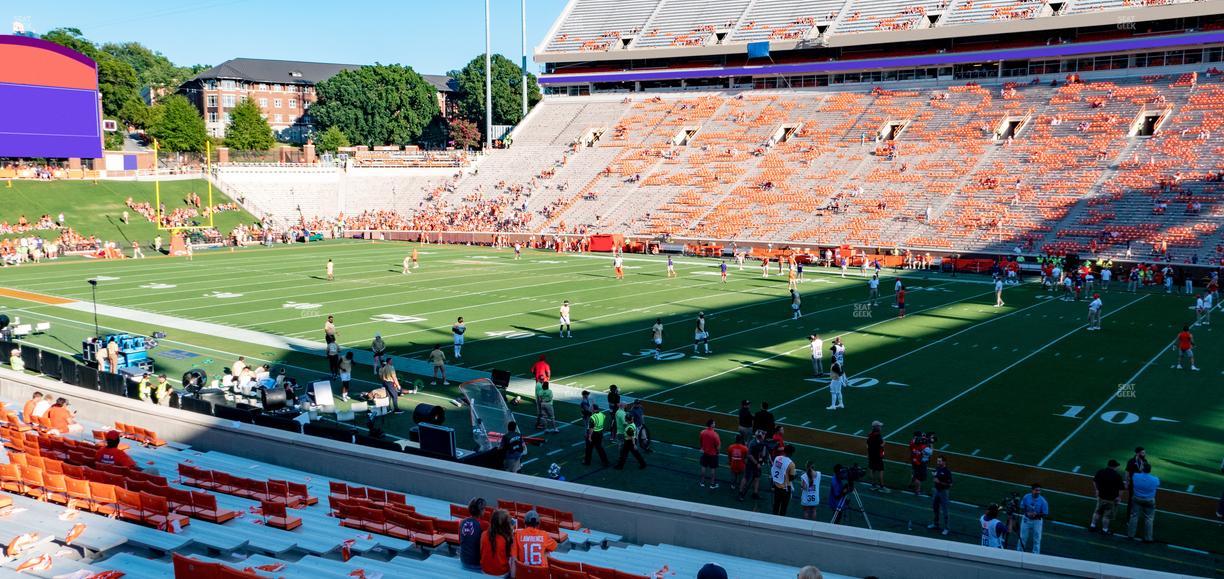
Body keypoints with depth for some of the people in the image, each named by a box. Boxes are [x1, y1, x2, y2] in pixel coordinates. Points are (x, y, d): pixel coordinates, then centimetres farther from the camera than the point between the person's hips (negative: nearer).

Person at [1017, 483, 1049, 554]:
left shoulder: (1043, 501, -16)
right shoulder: (1026, 497, -10)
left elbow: (1045, 514, -13)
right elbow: (1021, 508, 0)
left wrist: (1036, 514, -28)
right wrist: (1027, 513, -19)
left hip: (1037, 521, -2)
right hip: (1026, 520, 2)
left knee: (1036, 539, 5)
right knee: (1022, 537, 13)